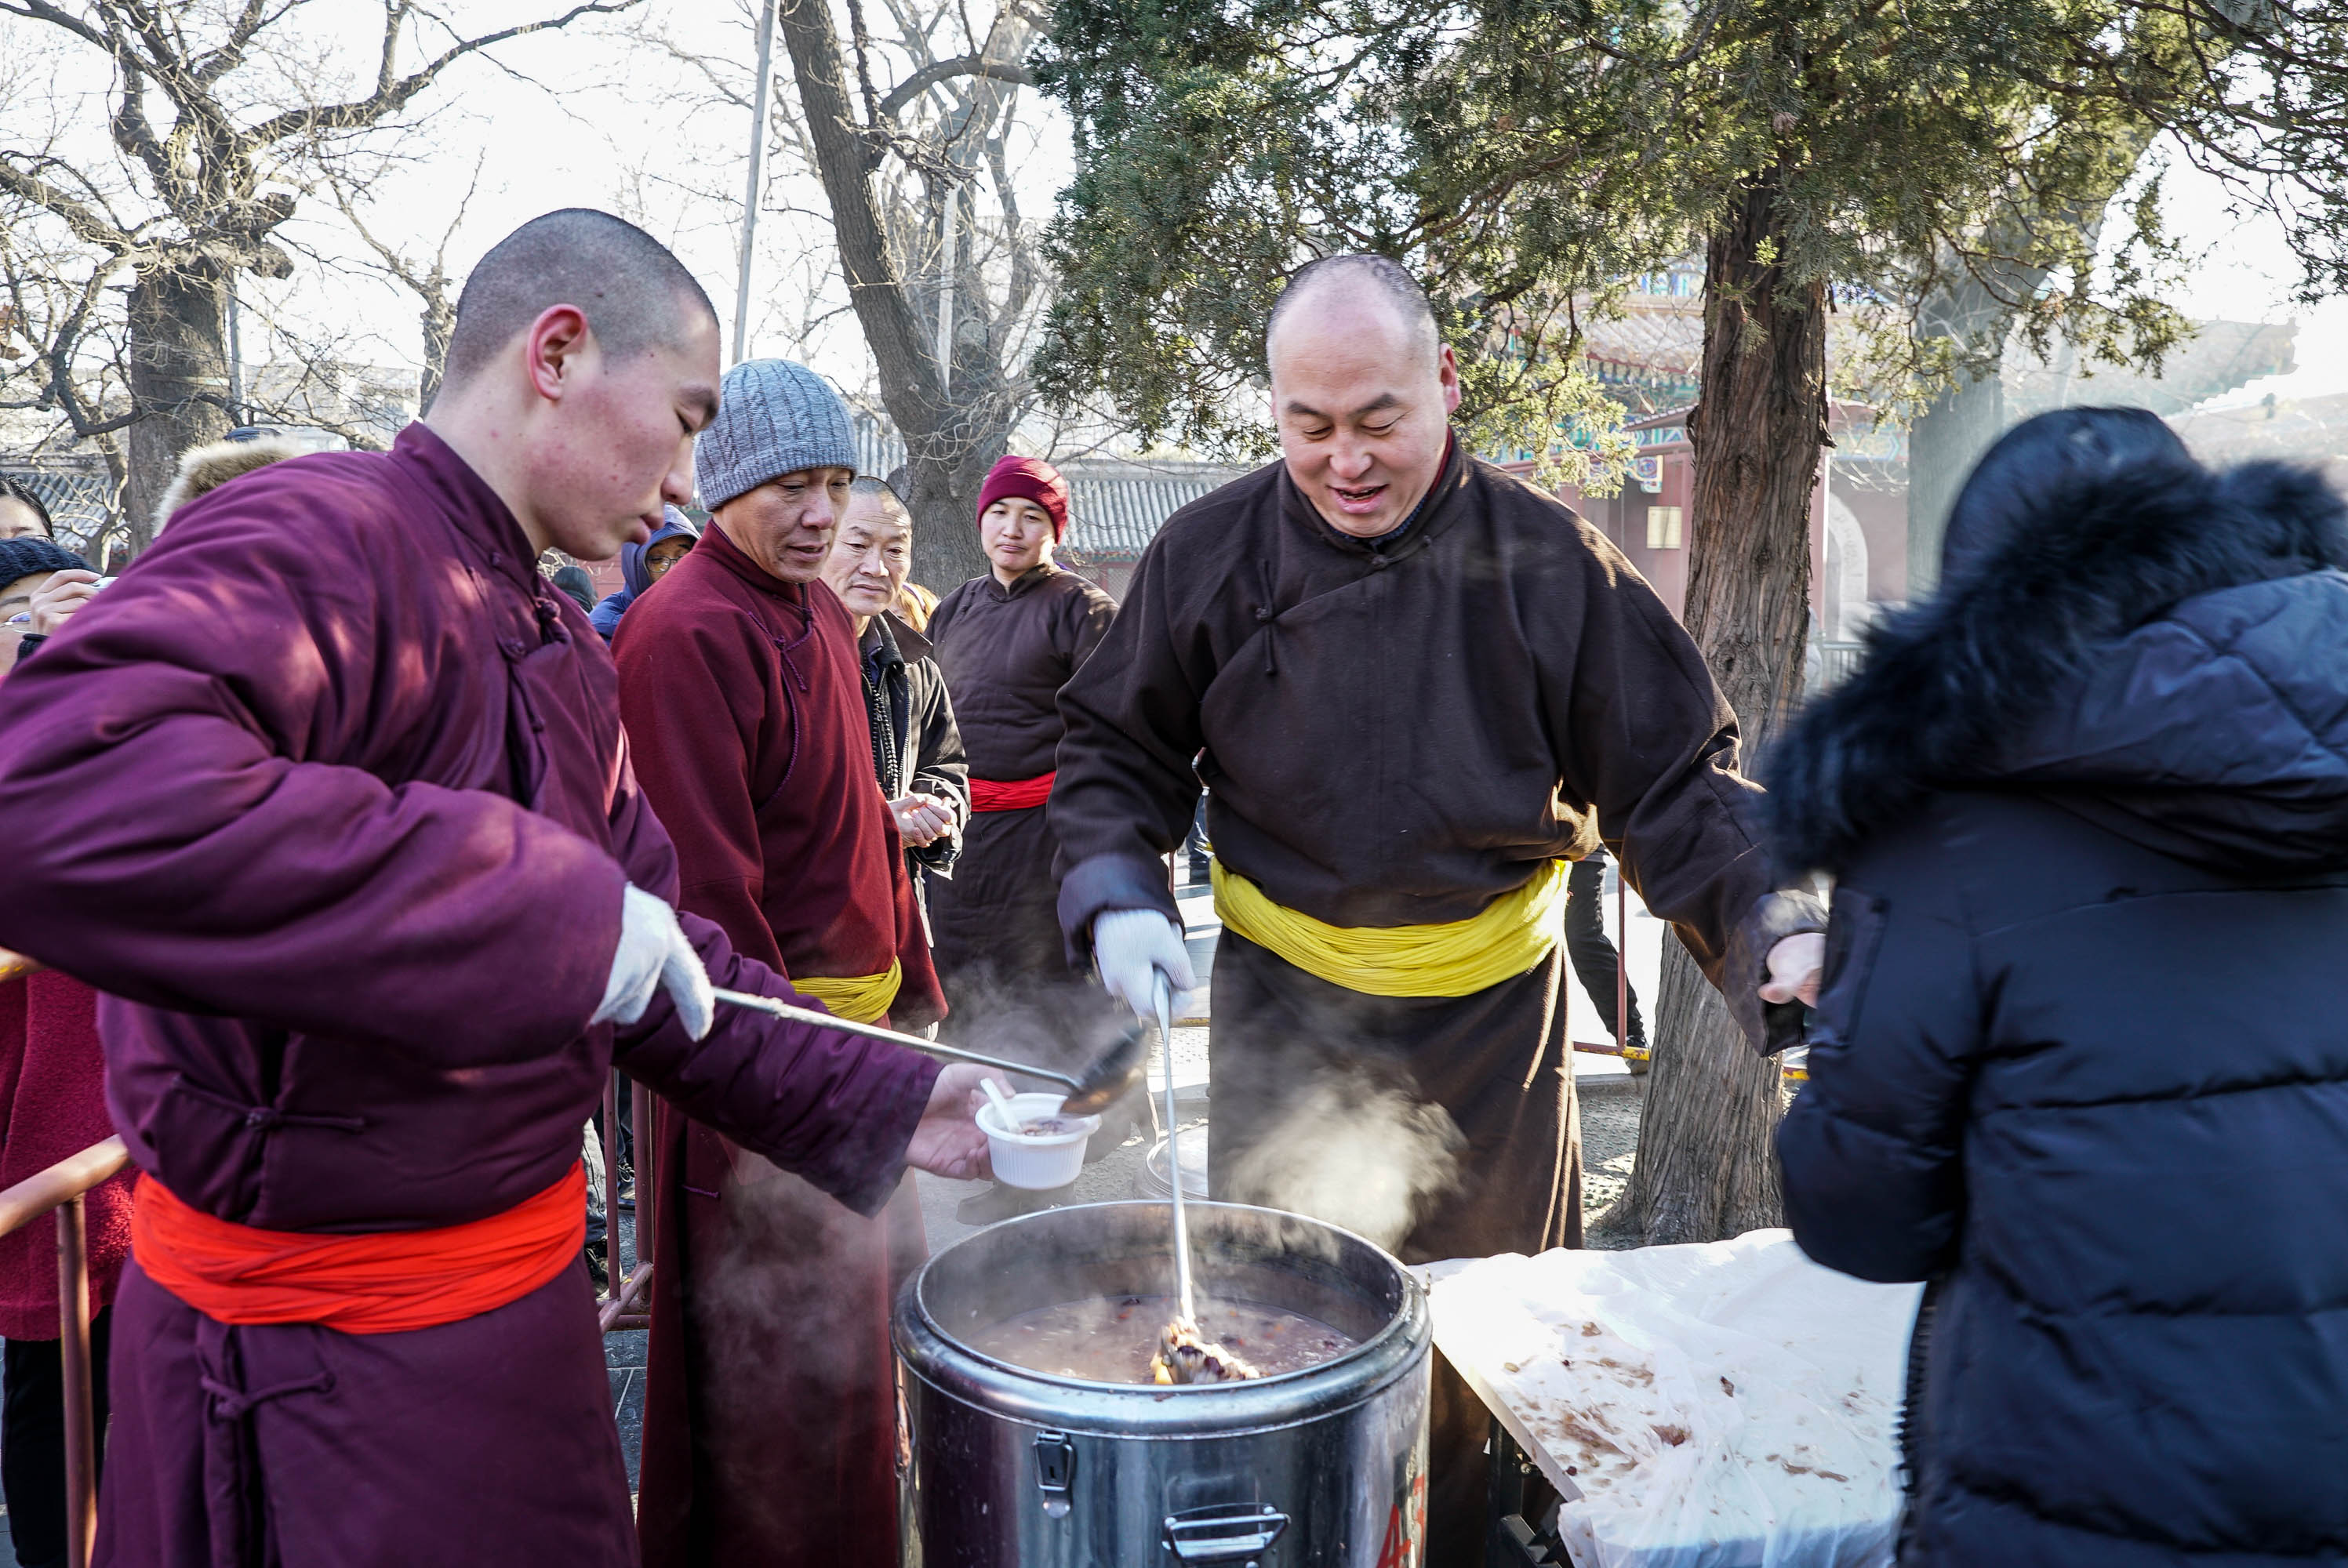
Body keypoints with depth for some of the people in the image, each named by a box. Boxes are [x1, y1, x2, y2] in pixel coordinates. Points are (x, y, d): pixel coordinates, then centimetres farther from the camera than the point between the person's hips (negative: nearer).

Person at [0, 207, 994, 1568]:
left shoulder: (558, 642, 12)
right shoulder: (318, 542, -21)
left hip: (506, 1286, 9)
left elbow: (650, 939, 14)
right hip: (325, 1355, -9)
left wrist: (885, 1103, 6)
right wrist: (550, 908, -35)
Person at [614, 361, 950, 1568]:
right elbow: (705, 890, -22)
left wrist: (911, 984, 16)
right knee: (783, 1357, 4)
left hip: (857, 1016, 10)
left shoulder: (820, 613, 12)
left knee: (867, 1286, 22)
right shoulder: (686, 632, -18)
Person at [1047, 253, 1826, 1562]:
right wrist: (1117, 897, -11)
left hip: (1492, 1010, 0)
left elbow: (1674, 776, -4)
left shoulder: (1548, 562, -9)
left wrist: (1769, 916, -19)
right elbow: (1118, 749, 5)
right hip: (1285, 1010, 1)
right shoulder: (1213, 553, -5)